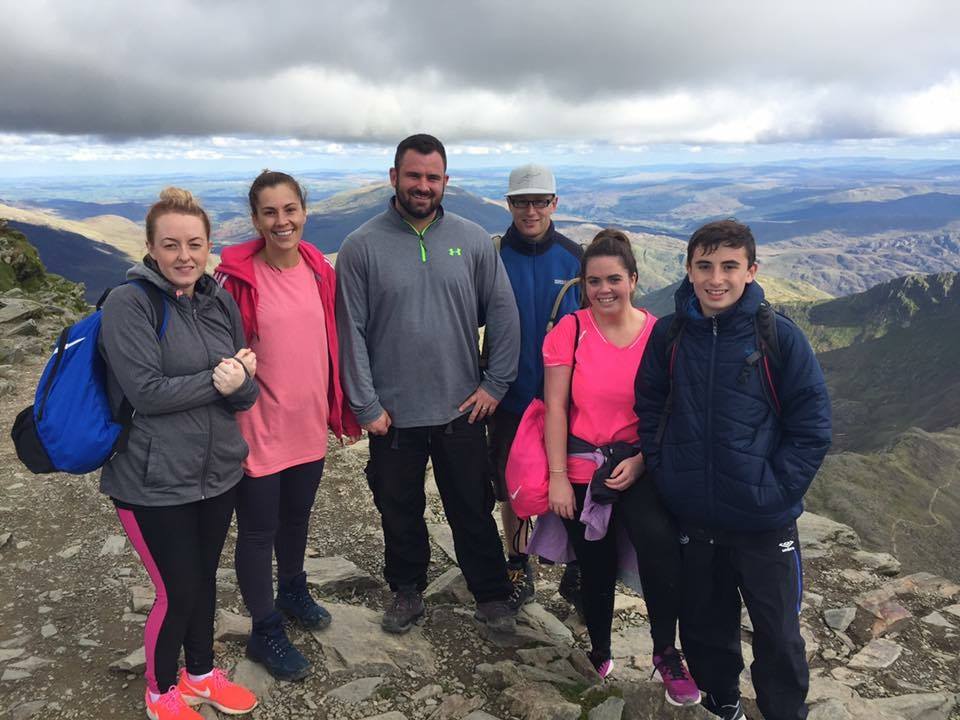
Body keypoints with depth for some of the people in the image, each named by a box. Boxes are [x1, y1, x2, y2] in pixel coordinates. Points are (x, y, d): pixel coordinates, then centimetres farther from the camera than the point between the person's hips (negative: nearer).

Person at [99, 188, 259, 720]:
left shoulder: (220, 302, 3)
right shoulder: (127, 304, -14)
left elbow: (247, 394, 2)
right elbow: (145, 391, -22)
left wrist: (241, 380, -19)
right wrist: (215, 382, -16)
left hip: (218, 472, 6)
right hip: (153, 482, -5)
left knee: (204, 579, 20)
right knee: (177, 590, 6)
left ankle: (201, 673, 43)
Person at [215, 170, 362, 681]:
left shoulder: (320, 270, 0)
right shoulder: (237, 276, -15)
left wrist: (340, 407, 12)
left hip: (309, 425, 5)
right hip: (258, 432, -5)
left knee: (297, 517, 24)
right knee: (258, 531, 11)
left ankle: (292, 591, 50)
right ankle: (265, 633, 30)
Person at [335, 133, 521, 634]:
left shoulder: (473, 240, -1)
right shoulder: (361, 246, -6)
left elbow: (504, 315, 2)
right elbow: (351, 330, -6)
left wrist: (495, 384, -2)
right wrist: (366, 405, -8)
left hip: (462, 410, 1)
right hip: (392, 414, 0)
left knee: (474, 510, 14)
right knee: (400, 512, 17)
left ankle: (491, 594, 33)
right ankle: (406, 591, 39)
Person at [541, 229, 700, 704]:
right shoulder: (571, 330, -6)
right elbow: (555, 407, -8)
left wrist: (640, 462, -13)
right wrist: (558, 477, -11)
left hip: (637, 467, 0)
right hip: (580, 469, 0)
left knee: (659, 541, -28)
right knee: (596, 568, 13)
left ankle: (666, 652, -7)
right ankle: (599, 654, 40)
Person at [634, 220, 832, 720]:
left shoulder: (780, 337, -10)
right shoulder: (668, 335, -3)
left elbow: (811, 429, -6)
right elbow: (649, 411, 6)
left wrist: (776, 490, -11)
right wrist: (664, 477, -1)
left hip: (766, 524, -2)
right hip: (692, 519, 3)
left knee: (778, 636, 11)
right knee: (705, 625, 21)